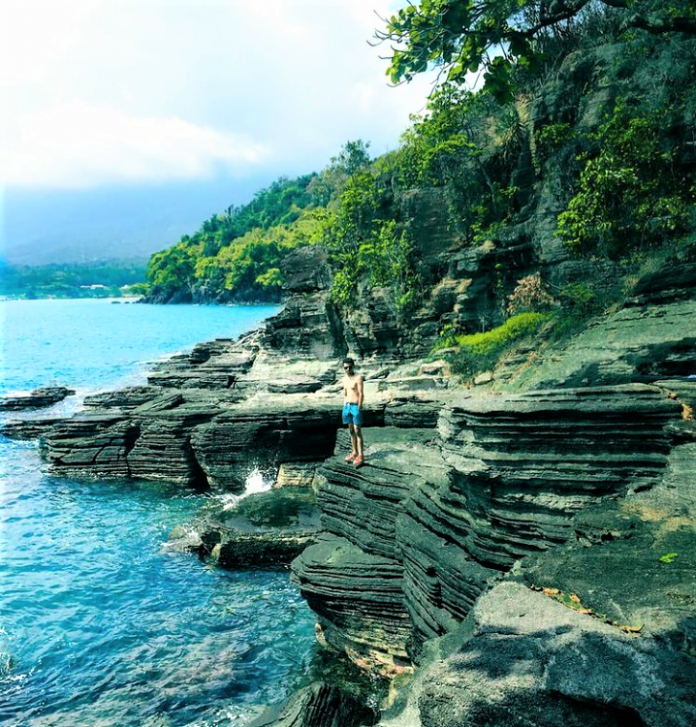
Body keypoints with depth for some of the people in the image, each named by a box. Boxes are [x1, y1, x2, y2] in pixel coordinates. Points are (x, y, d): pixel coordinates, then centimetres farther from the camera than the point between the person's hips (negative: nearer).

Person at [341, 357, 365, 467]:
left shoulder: (358, 377, -11)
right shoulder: (345, 378, 12)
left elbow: (361, 394, -13)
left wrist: (359, 408, -17)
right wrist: (344, 407, 15)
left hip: (355, 406, -7)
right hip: (347, 405, 7)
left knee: (357, 431, -7)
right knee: (351, 430, 13)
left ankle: (360, 456, -5)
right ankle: (354, 452, 22)